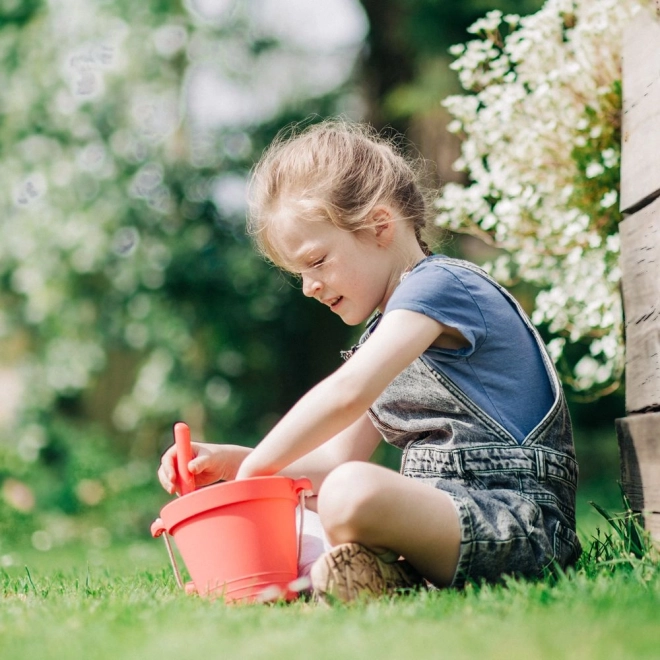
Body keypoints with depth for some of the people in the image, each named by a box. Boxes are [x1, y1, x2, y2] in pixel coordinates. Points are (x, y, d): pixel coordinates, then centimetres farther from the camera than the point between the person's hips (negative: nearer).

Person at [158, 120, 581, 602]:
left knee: (352, 496, -36)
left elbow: (348, 392, -23)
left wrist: (255, 466, -14)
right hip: (449, 514, 10)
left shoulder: (437, 285, -8)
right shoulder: (386, 326, 23)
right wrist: (229, 461, 10)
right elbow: (339, 457, 21)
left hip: (519, 522, -10)